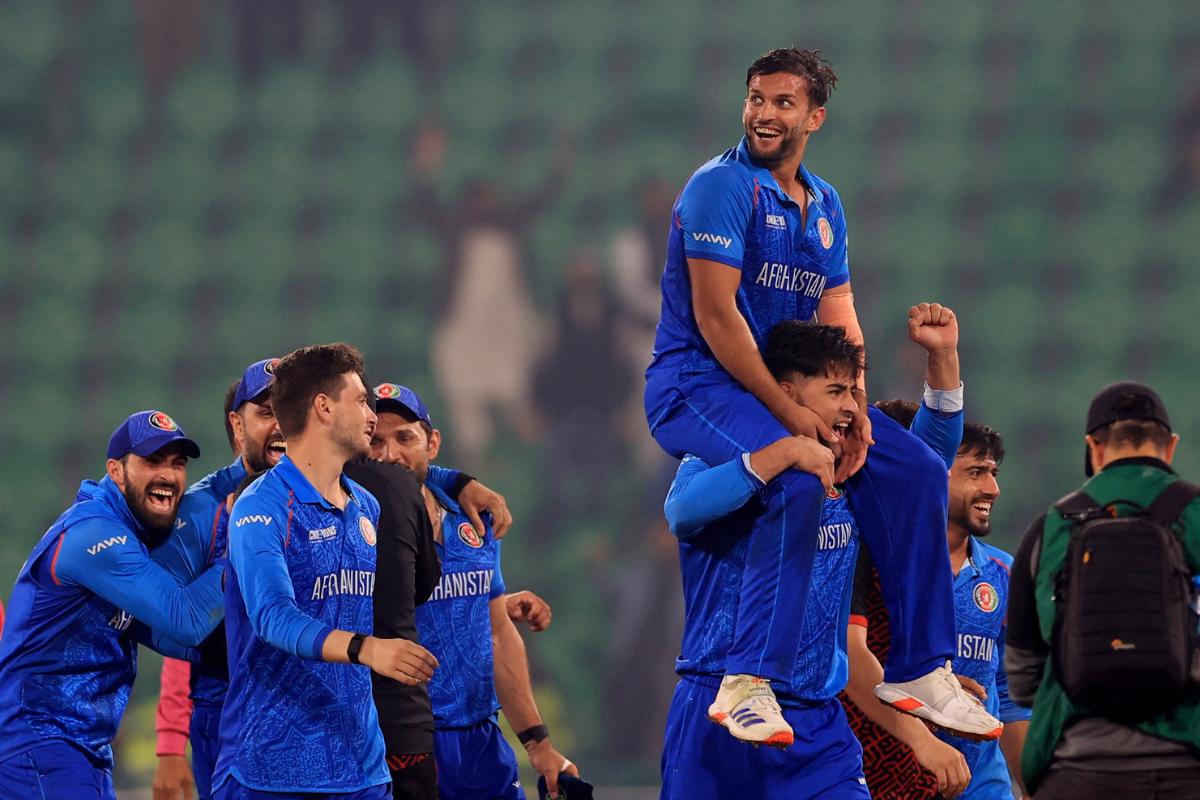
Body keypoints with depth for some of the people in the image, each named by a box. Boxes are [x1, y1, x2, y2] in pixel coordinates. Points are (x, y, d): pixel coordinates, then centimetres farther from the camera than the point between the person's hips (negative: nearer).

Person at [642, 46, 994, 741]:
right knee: (798, 473, -35)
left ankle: (920, 671, 4)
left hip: (790, 389, 8)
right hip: (694, 384, -8)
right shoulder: (723, 186, -11)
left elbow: (839, 319, 10)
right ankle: (748, 681, -38)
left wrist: (853, 412, -9)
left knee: (918, 471, -1)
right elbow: (714, 314, -19)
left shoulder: (825, 206, 14)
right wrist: (789, 413, -22)